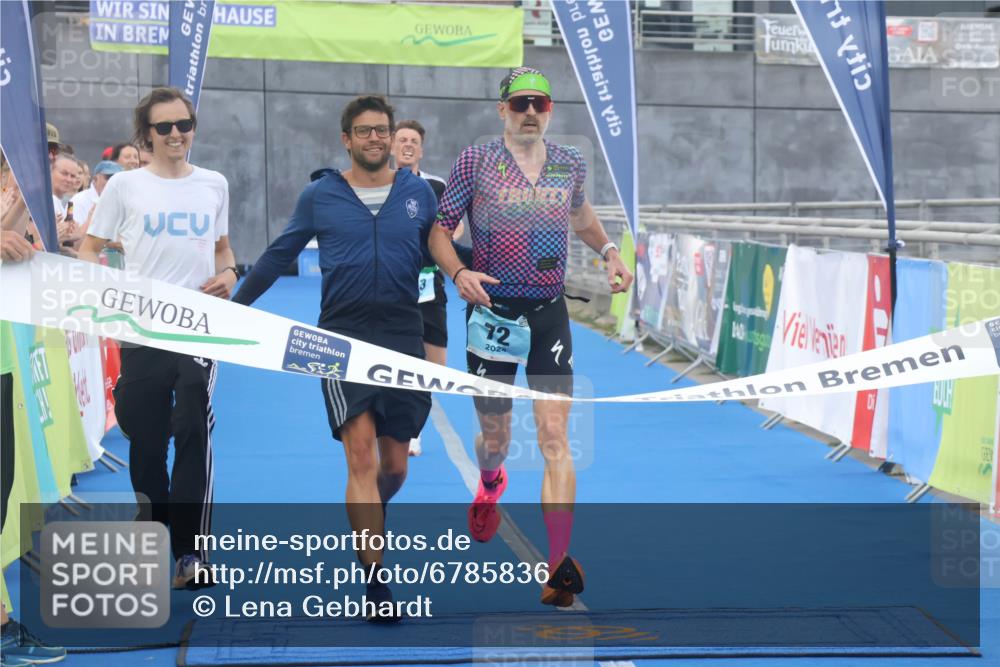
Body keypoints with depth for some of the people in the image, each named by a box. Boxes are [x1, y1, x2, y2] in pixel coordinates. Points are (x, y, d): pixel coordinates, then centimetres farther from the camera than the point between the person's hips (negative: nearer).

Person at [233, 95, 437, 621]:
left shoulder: (418, 194, 8)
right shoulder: (319, 196, 4)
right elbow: (278, 256, 14)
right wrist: (232, 306, 16)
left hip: (403, 339, 2)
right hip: (342, 336, -2)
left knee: (394, 465, 7)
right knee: (361, 453, -14)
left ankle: (366, 524, 42)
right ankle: (377, 581, -10)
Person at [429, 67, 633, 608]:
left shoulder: (570, 164, 6)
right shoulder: (475, 161, -3)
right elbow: (439, 229, 1)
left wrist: (609, 251, 10)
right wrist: (458, 273, -18)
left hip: (550, 315, 1)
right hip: (492, 313, -1)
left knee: (554, 436, -9)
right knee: (495, 435, 10)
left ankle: (559, 563, -10)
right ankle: (489, 484, 49)